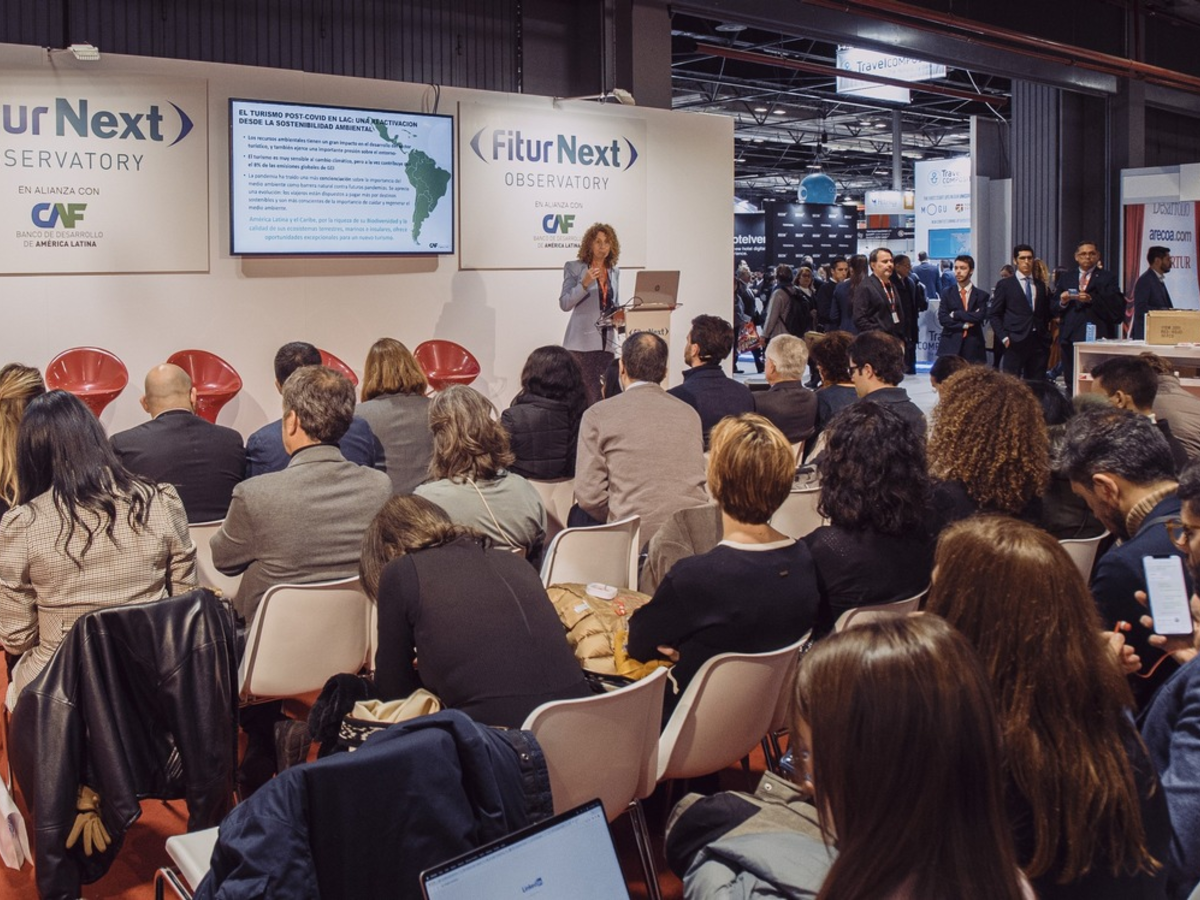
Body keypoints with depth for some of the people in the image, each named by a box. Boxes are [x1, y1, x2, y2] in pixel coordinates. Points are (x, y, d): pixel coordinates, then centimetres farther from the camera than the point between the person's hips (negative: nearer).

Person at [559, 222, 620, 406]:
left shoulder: (614, 271, 15)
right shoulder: (574, 268, 1)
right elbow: (564, 304, -6)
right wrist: (584, 284, -18)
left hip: (607, 341, 5)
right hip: (583, 341, -4)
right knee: (587, 394, -9)